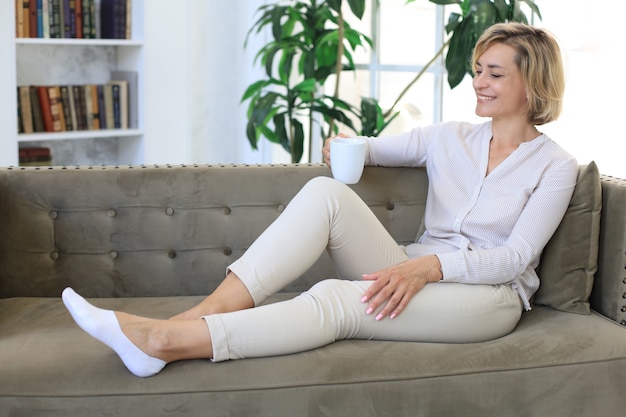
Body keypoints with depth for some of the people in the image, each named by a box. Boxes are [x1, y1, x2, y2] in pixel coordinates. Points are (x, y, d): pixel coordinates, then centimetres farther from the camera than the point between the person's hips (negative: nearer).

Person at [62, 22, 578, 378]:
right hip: (418, 274, 4)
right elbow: (374, 148, 21)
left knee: (336, 299, -34)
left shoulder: (555, 165, 2)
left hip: (489, 294, -4)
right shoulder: (450, 137, 15)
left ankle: (166, 342, -40)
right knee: (327, 192, -24)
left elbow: (516, 256, -9)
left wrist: (430, 265, -25)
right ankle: (206, 313, -33)